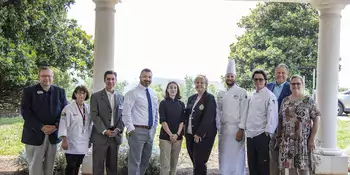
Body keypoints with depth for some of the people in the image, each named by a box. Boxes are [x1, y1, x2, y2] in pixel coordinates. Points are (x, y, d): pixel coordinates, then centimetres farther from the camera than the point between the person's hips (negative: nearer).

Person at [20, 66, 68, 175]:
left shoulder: (60, 91, 8)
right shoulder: (29, 91, 0)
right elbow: (25, 111, -8)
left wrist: (56, 126, -10)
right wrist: (41, 127, -16)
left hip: (53, 134, 3)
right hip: (34, 134, -3)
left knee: (49, 166, 10)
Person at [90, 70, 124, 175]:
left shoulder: (121, 97, 13)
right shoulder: (96, 96, 2)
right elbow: (94, 115, -5)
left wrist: (118, 129, -7)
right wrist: (104, 131, -14)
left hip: (115, 136, 3)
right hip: (100, 136, -3)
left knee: (113, 166, 7)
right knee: (98, 166, 0)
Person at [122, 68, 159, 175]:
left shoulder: (153, 94, 13)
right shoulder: (133, 93, -8)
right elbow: (126, 113, -14)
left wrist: (154, 128, 12)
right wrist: (131, 129, -21)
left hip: (150, 131, 7)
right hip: (137, 131, -7)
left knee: (145, 161, 16)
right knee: (135, 161, -4)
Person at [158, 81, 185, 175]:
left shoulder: (181, 104, 9)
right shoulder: (163, 103, 0)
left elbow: (182, 120, 4)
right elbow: (163, 120, -6)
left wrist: (177, 134, -9)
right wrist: (170, 134, -14)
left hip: (178, 137, 3)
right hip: (165, 136, -3)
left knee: (174, 163, 9)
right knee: (165, 164, -6)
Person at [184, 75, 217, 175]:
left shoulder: (209, 98, -7)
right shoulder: (191, 98, 13)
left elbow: (208, 117, -15)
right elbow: (186, 115, 17)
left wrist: (199, 134, -19)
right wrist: (186, 131, 6)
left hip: (203, 135, -6)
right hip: (190, 134, 6)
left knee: (199, 162, -4)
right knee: (194, 161, 11)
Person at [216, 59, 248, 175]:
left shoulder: (242, 92, -3)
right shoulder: (221, 94, 13)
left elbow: (244, 112, -9)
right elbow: (218, 112, 13)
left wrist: (241, 130, -15)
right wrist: (218, 128, 7)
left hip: (236, 128, -5)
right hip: (223, 129, 5)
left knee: (237, 156, -3)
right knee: (224, 156, 9)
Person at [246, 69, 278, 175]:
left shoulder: (269, 96, -10)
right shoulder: (252, 95, 13)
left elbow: (272, 115, -15)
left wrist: (267, 133, -17)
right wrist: (247, 129, 14)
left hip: (262, 135, -7)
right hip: (250, 135, 7)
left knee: (263, 164, 0)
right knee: (252, 163, 14)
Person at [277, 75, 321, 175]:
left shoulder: (309, 101, -2)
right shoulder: (285, 101, 10)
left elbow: (316, 119, -6)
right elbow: (280, 119, 13)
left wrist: (312, 139, -11)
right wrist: (278, 136, 7)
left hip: (303, 140, -3)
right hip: (287, 140, 3)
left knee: (304, 167, 0)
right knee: (291, 165, 5)